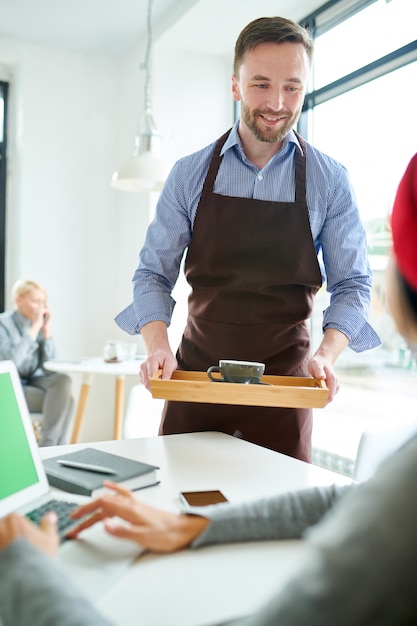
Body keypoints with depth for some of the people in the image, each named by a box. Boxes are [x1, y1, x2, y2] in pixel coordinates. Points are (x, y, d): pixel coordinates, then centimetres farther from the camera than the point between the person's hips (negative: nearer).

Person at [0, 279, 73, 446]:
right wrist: (35, 327, -23)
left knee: (62, 380, -28)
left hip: (34, 381, 5)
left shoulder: (39, 323, 4)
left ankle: (48, 447, -21)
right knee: (64, 400, -25)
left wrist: (46, 329, -9)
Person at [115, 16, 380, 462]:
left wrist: (326, 354, -18)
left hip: (284, 389, 0)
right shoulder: (190, 175, 0)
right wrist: (157, 345, -17)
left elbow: (351, 285, 0)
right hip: (194, 376, 1)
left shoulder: (330, 182, -2)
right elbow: (153, 273, 1)